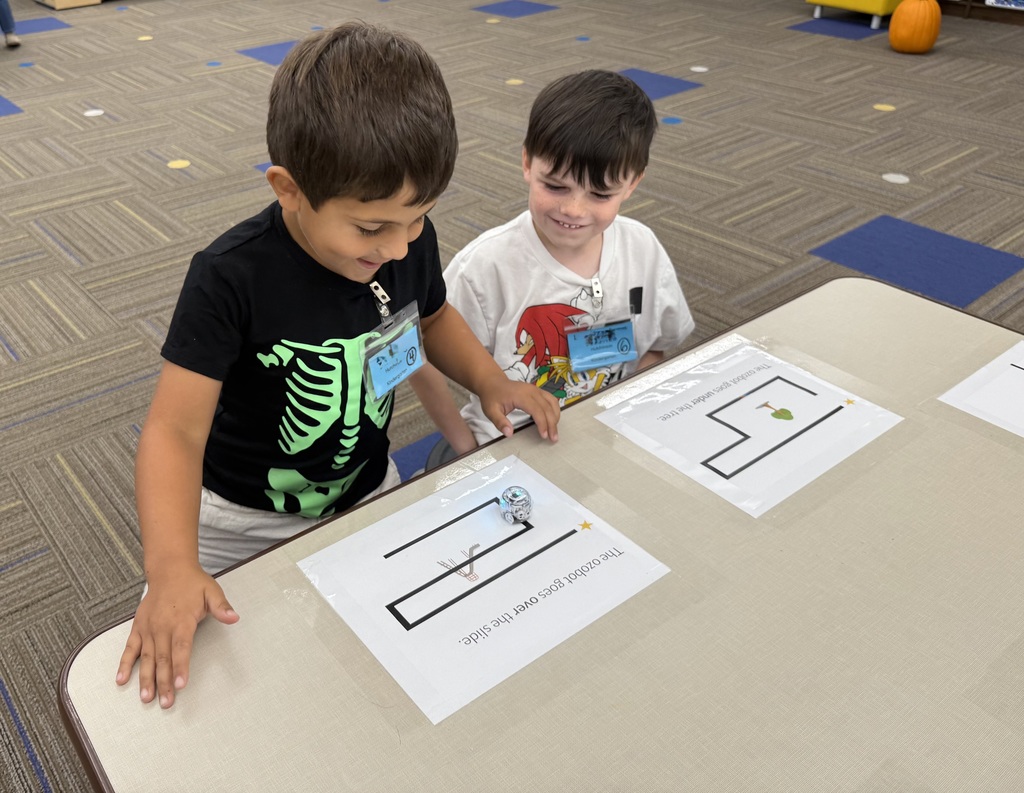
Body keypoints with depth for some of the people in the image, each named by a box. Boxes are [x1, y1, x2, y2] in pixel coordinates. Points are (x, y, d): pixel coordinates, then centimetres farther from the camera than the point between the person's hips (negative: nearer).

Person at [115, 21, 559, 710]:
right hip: (248, 524, -4)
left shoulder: (409, 240, -16)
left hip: (369, 491, 4)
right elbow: (177, 428, -30)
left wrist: (491, 381, -10)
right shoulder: (231, 278, -30)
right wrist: (172, 566, -44)